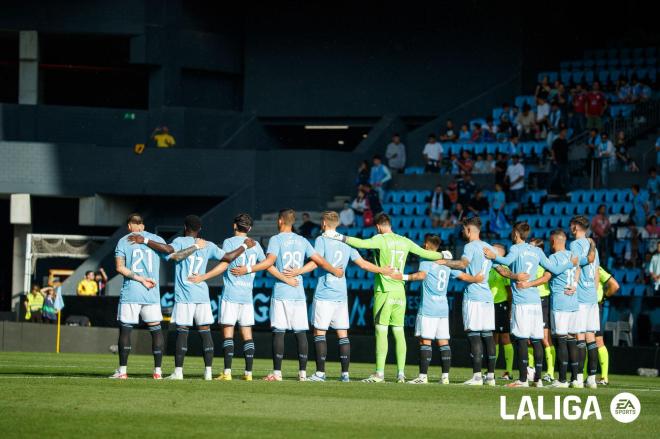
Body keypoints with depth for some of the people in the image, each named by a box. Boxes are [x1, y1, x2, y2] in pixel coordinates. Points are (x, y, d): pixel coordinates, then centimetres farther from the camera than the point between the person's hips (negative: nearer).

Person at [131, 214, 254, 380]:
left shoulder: (180, 241, -1)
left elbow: (168, 249, -21)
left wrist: (144, 241, -17)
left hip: (184, 295, -3)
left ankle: (178, 371, -6)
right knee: (205, 331, 4)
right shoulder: (208, 246, 9)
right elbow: (228, 257, 9)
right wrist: (245, 246, 24)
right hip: (202, 294, 3)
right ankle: (208, 371, 0)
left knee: (182, 332, -3)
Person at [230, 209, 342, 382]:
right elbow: (319, 261, 8)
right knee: (301, 333, 4)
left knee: (278, 332, -3)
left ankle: (277, 372, -5)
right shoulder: (302, 241, 11)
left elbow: (269, 261, -16)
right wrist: (336, 271, 23)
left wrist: (247, 269, -15)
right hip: (299, 293, 4)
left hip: (281, 292, -4)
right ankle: (302, 372, 2)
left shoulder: (276, 239, -2)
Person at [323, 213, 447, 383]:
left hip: (384, 291, -6)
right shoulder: (405, 241, 11)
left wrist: (340, 237, -20)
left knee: (381, 331, -6)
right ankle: (401, 374, 5)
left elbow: (362, 243, -23)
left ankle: (379, 373, -9)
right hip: (400, 292, 6)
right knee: (399, 332, 7)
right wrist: (443, 255, 38)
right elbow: (425, 253, 20)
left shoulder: (381, 239, -7)